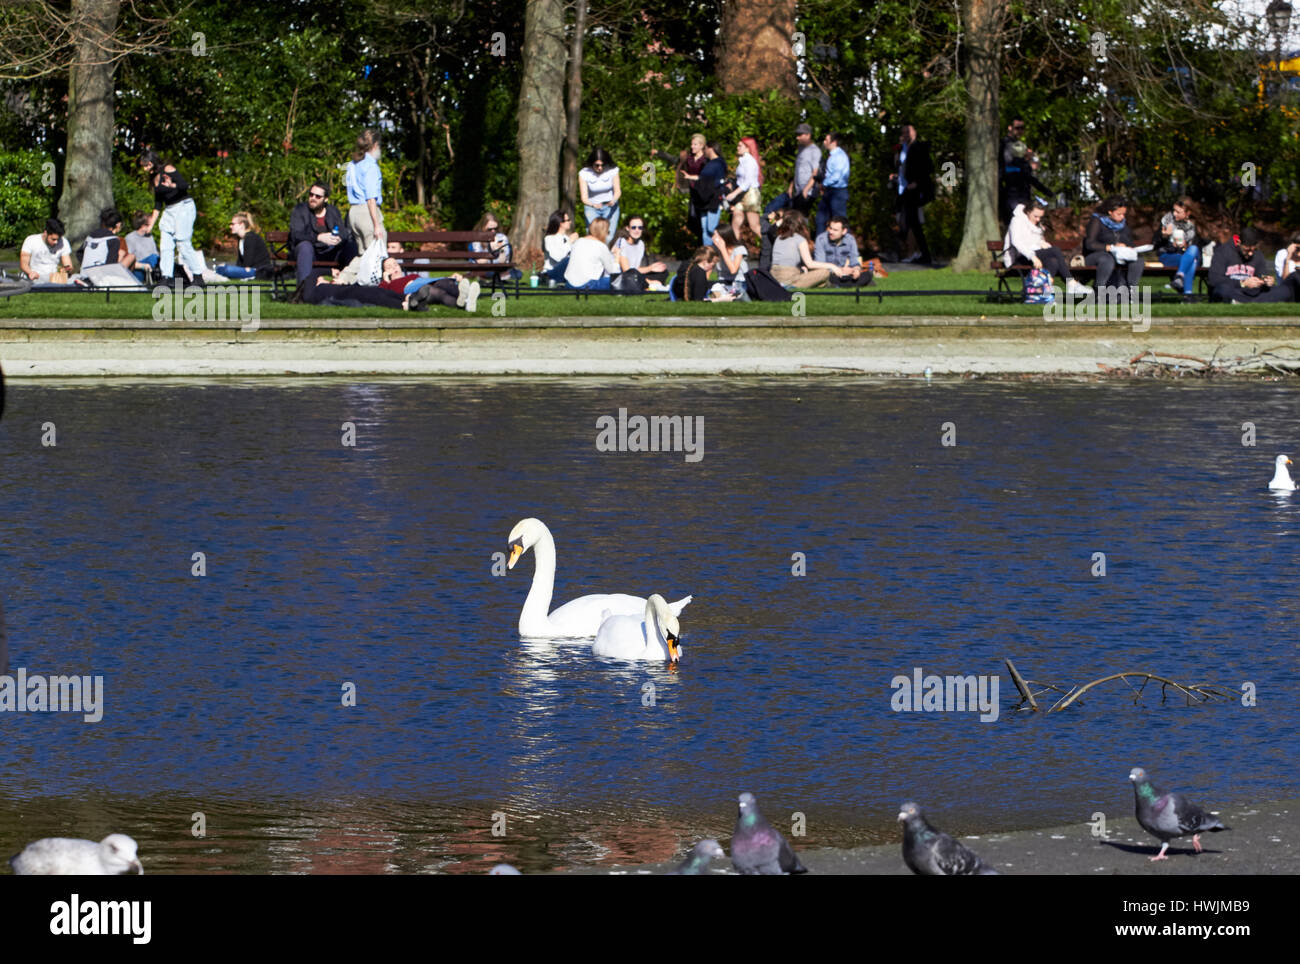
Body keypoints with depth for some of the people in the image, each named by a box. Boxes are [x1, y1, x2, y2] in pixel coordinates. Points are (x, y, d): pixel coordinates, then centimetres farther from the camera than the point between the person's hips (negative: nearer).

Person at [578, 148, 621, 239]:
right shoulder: (584, 173, -17)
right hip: (592, 207, 0)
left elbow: (617, 191, -13)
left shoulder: (613, 170, -15)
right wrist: (593, 205, -42)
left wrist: (613, 201, -36)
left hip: (610, 207, 0)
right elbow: (584, 197, -20)